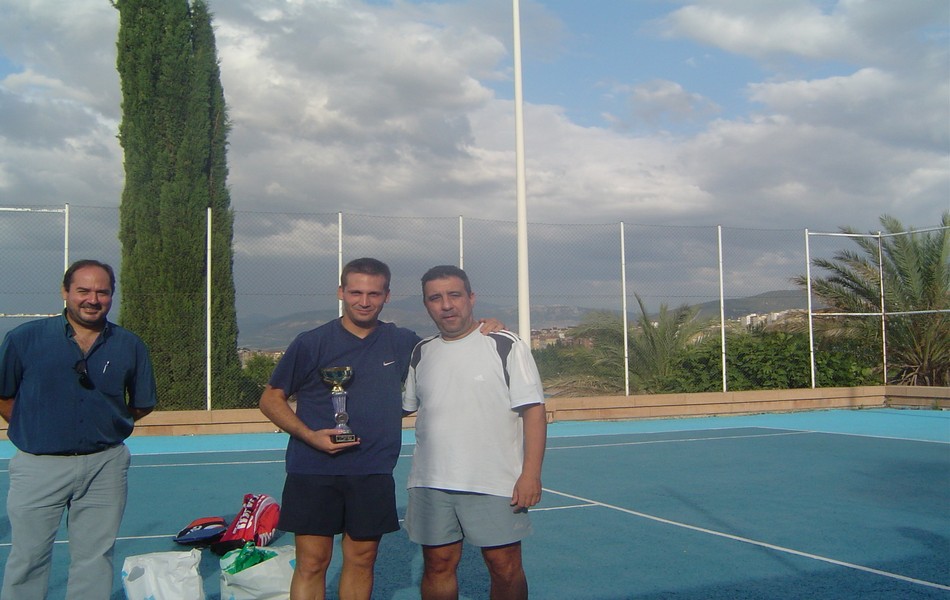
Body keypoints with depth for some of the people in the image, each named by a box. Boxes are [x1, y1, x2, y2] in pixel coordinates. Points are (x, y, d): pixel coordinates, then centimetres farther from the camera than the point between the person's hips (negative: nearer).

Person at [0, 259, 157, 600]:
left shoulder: (129, 347, 2)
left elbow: (142, 404, 13)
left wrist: (107, 426, 6)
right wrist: (35, 429, 2)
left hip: (105, 467, 2)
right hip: (39, 465, -1)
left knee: (94, 557, 10)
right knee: (28, 556, 7)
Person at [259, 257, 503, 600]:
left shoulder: (402, 343, 6)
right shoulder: (311, 343, -2)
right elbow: (271, 398, 3)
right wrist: (310, 436, -13)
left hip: (374, 473, 3)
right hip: (313, 470, -2)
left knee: (361, 559, 9)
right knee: (312, 562, -2)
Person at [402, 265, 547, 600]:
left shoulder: (505, 346, -4)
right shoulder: (420, 353, 11)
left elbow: (533, 409, -8)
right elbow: (403, 407, 23)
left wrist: (531, 473, -15)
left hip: (495, 484, -4)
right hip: (430, 484, 4)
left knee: (505, 568, 0)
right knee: (438, 565, 9)